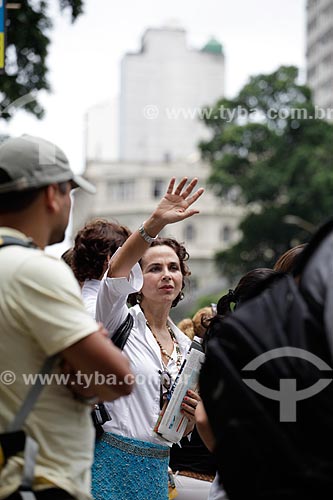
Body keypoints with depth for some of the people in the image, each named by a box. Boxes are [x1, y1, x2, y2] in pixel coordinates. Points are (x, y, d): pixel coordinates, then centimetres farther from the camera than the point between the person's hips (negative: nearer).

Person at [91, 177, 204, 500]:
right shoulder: (121, 322, -2)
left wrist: (191, 415, -4)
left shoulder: (185, 346, 13)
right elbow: (116, 271, -25)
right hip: (111, 459, -6)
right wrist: (155, 223, -38)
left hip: (156, 469, 6)